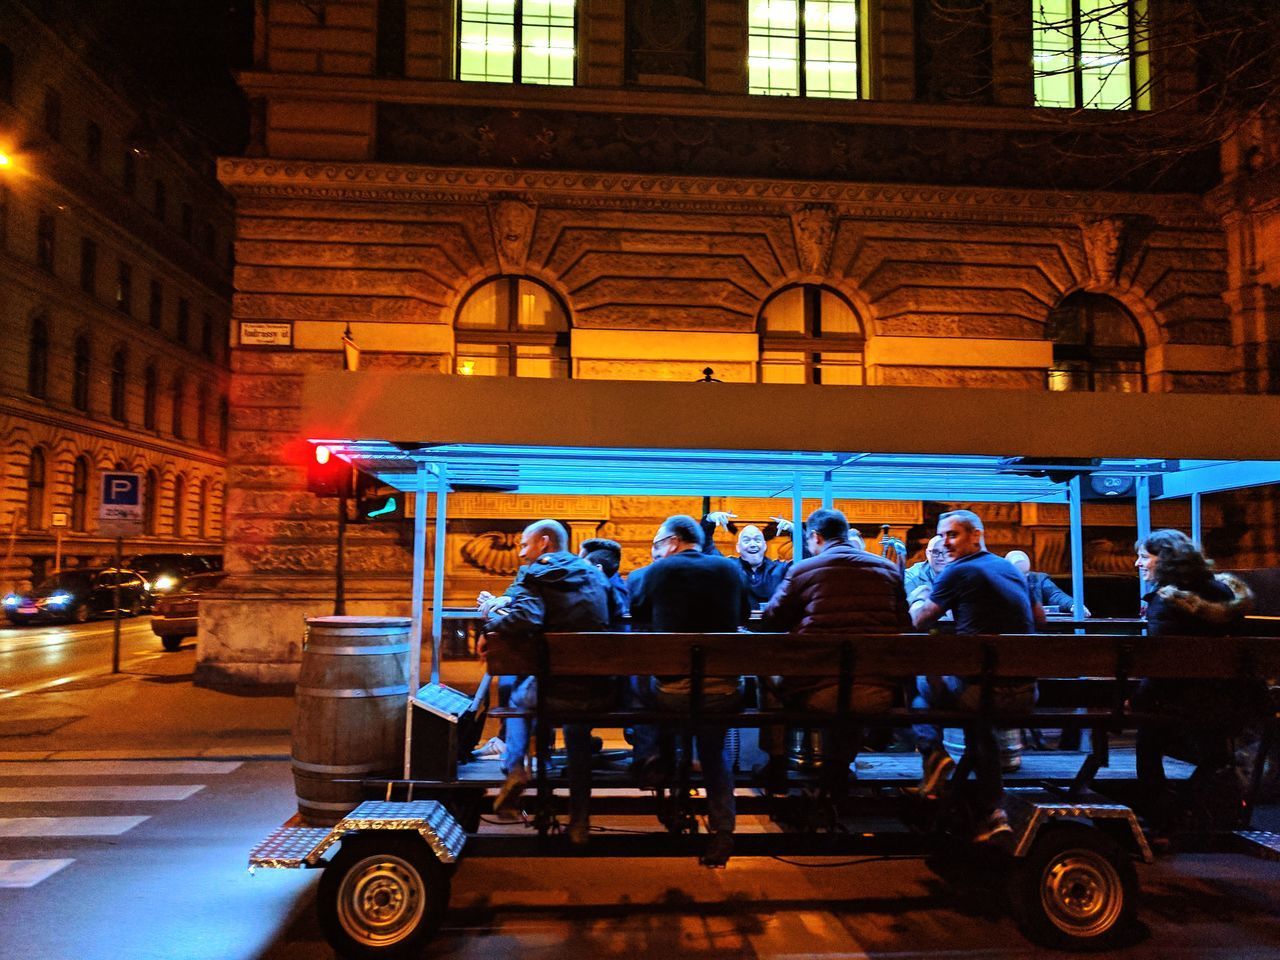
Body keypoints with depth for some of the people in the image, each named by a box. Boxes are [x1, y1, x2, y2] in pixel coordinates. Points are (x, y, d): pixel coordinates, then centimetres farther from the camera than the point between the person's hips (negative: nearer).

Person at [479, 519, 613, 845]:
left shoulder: (533, 575, -5)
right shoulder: (595, 575, 11)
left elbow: (524, 619, -26)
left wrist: (490, 631, -5)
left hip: (557, 693, -4)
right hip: (601, 692, 4)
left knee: (518, 697, 31)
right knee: (578, 732, 35)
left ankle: (514, 767, 13)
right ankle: (579, 821, 35)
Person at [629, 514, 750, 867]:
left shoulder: (659, 570, -2)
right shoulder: (731, 568, 6)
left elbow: (638, 612, 13)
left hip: (672, 691, -2)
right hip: (725, 690, 3)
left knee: (635, 676, 29)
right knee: (715, 748, 28)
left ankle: (649, 755, 18)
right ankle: (722, 831, 22)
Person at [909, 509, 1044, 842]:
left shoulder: (957, 572, -7)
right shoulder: (1012, 568, 13)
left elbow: (919, 621, 3)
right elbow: (1039, 618, 29)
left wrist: (917, 604, 25)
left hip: (986, 689, -6)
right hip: (1026, 690, 6)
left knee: (918, 682, 20)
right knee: (977, 715, 34)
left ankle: (934, 753, 0)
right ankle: (990, 810, 28)